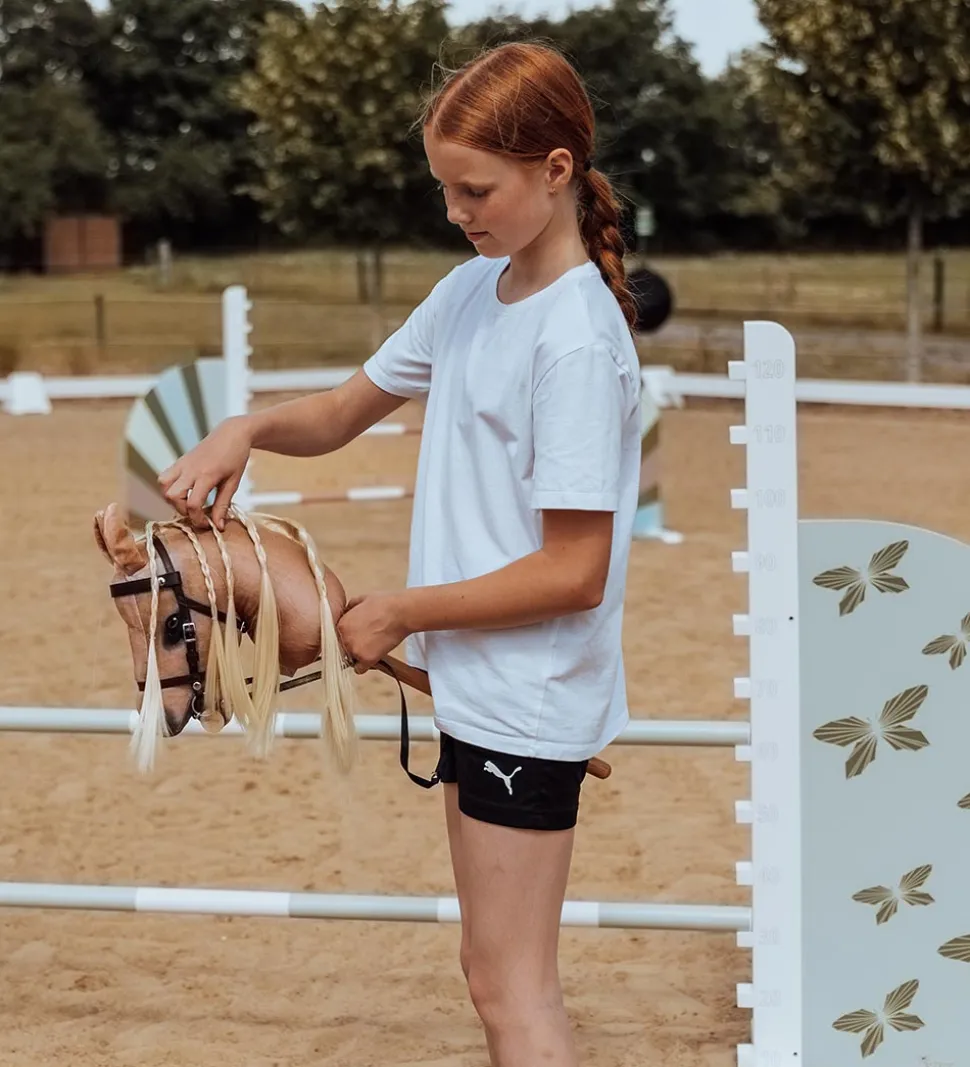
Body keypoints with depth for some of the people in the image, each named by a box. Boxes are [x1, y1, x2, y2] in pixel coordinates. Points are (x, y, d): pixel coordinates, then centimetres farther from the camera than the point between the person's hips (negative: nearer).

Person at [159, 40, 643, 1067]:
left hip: (528, 701, -9)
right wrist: (248, 430, -5)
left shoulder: (578, 339, -21)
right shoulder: (469, 291, 6)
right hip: (472, 684, 9)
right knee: (494, 972, 18)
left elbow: (573, 572, -22)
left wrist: (401, 611, -14)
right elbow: (346, 411, 16)